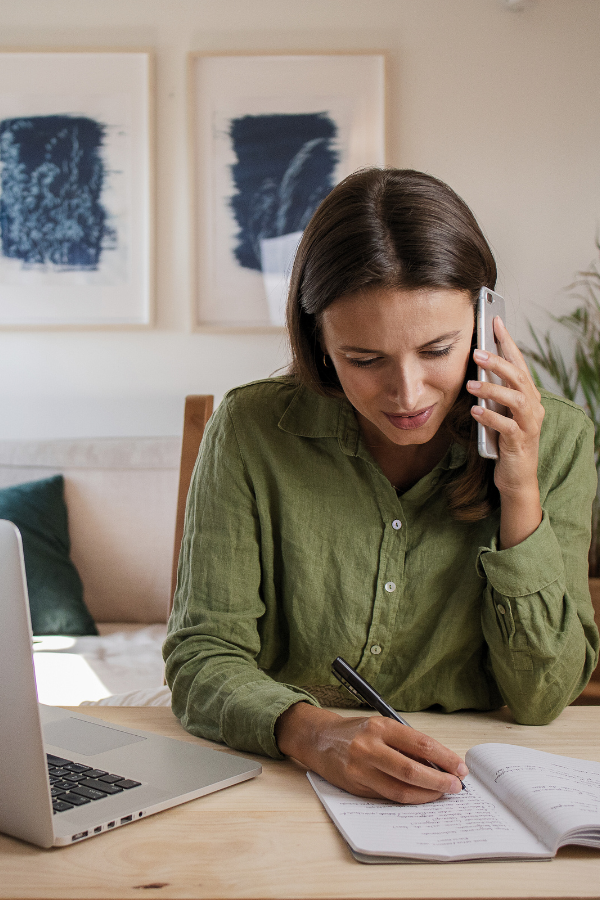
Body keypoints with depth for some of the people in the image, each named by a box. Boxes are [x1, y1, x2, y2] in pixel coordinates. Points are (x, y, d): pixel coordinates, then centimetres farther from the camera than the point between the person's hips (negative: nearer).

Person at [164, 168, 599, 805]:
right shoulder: (252, 431, -10)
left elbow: (542, 699, -6)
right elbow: (202, 659, -10)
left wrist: (520, 495, -17)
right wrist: (312, 734, -30)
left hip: (477, 803, 0)